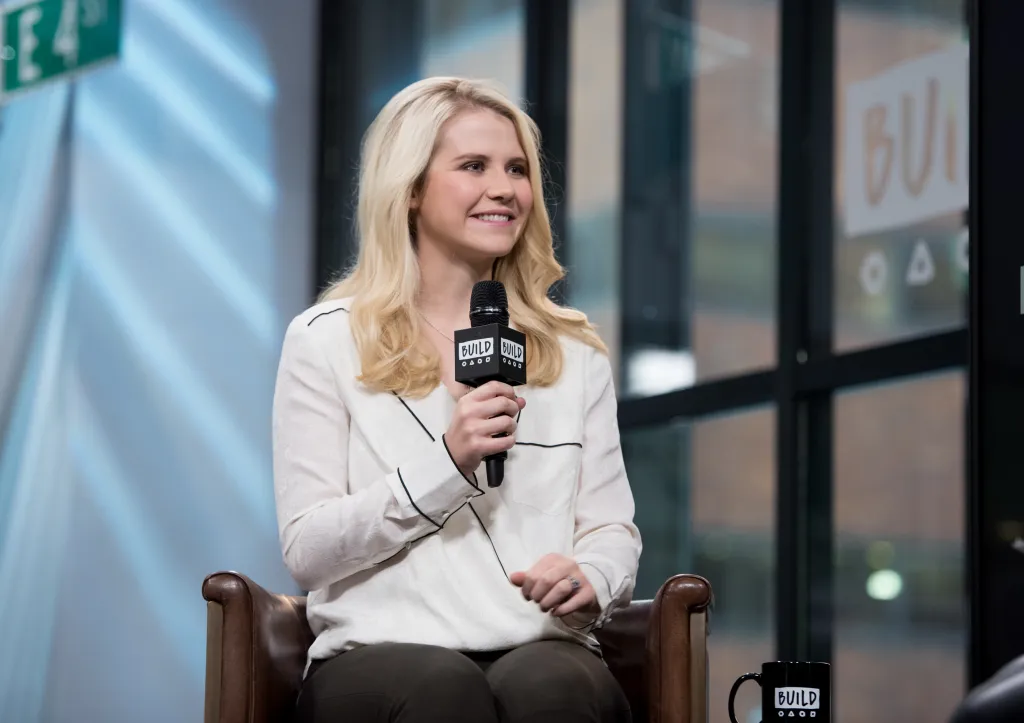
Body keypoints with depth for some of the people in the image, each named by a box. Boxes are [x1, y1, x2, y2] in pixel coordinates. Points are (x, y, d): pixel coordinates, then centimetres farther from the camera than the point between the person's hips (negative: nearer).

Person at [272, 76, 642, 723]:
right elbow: (307, 552, 1)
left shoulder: (575, 353, 18)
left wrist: (591, 581, -9)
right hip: (375, 655, -2)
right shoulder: (326, 342, 8)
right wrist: (446, 465, -12)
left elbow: (613, 530, 15)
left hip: (542, 650, 2)